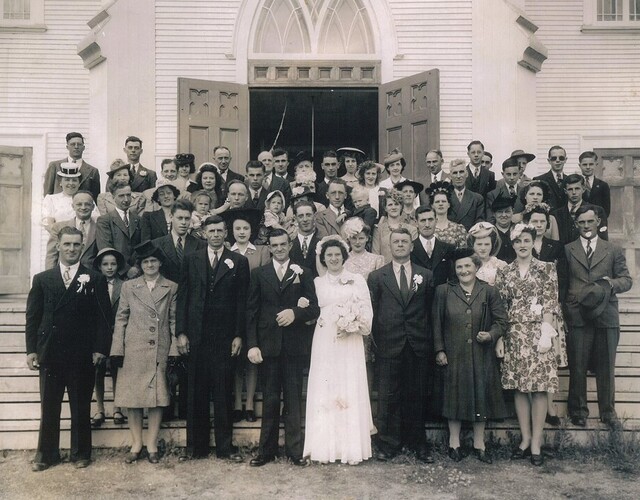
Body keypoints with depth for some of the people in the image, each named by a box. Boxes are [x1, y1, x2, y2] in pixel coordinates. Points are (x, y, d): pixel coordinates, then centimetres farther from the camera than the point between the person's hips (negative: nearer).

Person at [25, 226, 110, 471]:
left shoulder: (95, 280, 2)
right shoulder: (42, 279, 8)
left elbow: (103, 317, -1)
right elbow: (32, 317, 7)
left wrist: (100, 348, -8)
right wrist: (31, 349, -1)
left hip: (82, 356, -1)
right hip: (50, 353, 2)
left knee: (81, 408, 9)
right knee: (49, 408, 10)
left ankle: (81, 453, 22)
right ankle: (46, 454, 24)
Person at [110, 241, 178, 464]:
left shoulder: (171, 288, 6)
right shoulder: (128, 287, 7)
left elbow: (174, 320, 5)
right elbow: (120, 319, 5)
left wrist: (174, 351, -2)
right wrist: (117, 351, -1)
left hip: (160, 351, 0)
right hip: (133, 351, 0)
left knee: (157, 397, 3)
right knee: (132, 397, 3)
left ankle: (152, 445, 14)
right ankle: (136, 444, 16)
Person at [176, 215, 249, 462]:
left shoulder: (239, 262, 4)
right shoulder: (192, 260, 8)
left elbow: (242, 301, 2)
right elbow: (182, 297, 6)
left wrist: (239, 335, -4)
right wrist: (181, 332, -1)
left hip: (225, 337, -1)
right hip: (196, 336, 1)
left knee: (223, 393, 4)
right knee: (196, 393, 7)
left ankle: (225, 446, 14)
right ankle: (196, 446, 18)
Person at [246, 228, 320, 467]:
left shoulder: (303, 273, 5)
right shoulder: (259, 274, 7)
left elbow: (314, 309, 1)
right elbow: (251, 312, 3)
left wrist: (295, 312, -19)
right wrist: (252, 344, -5)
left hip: (294, 346, -1)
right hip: (268, 345, 1)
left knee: (294, 399, 6)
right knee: (269, 400, 8)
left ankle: (295, 450, 15)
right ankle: (267, 450, 17)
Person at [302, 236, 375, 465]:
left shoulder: (357, 280, 6)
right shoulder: (317, 282, 12)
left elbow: (367, 311, 1)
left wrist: (354, 326, -12)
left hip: (349, 343, -1)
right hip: (324, 343, 1)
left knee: (350, 391, 0)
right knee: (324, 392, 1)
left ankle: (352, 447, 7)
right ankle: (325, 447, 9)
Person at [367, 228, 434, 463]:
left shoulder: (426, 276, 8)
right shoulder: (376, 277, 5)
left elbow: (431, 311, 7)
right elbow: (371, 312, 4)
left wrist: (429, 341, 1)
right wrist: (377, 340, -2)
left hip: (418, 346, 1)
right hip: (388, 346, -1)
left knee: (416, 396, 9)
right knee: (388, 397, 4)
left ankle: (417, 443, 22)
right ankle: (388, 443, 16)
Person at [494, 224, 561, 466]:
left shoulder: (546, 269, 3)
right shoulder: (504, 272, 9)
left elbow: (550, 303, -3)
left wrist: (546, 334, -11)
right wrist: (500, 336, 0)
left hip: (538, 332, -2)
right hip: (514, 335, 3)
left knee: (539, 388, -2)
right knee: (519, 387, 5)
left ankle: (536, 443, 6)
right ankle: (525, 439, 15)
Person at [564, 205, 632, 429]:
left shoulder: (614, 251, 11)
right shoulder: (567, 250, 9)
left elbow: (627, 280, 7)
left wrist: (612, 283, -14)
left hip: (606, 316, 1)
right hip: (578, 316, -1)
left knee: (606, 367, 7)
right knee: (577, 367, 3)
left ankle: (608, 412, 19)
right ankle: (578, 411, 16)